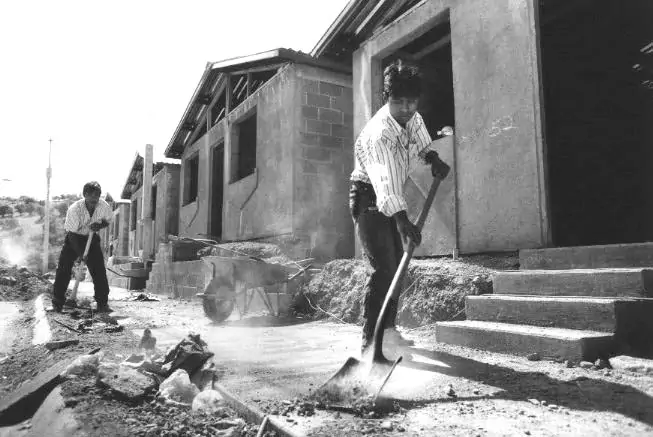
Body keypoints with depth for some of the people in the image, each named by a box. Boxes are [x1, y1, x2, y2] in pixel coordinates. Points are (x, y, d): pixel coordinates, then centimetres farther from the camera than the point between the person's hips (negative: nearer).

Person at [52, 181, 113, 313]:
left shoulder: (104, 206, -19)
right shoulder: (74, 209, -28)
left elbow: (107, 221, 2)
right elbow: (72, 233, -23)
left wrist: (99, 225, -23)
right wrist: (80, 254, -26)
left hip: (92, 238, 2)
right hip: (74, 238, -2)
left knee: (99, 270, -4)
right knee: (63, 269, -7)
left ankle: (102, 303, 5)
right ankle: (57, 303, 6)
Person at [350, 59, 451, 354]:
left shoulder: (414, 119, -3)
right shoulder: (378, 133, -30)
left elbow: (423, 146, 17)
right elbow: (385, 182, -43)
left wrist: (433, 159, -7)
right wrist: (402, 220, -55)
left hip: (393, 200, 9)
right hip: (369, 200, -9)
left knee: (397, 263, 12)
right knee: (383, 268, -17)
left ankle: (389, 330, 26)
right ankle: (369, 341, -11)